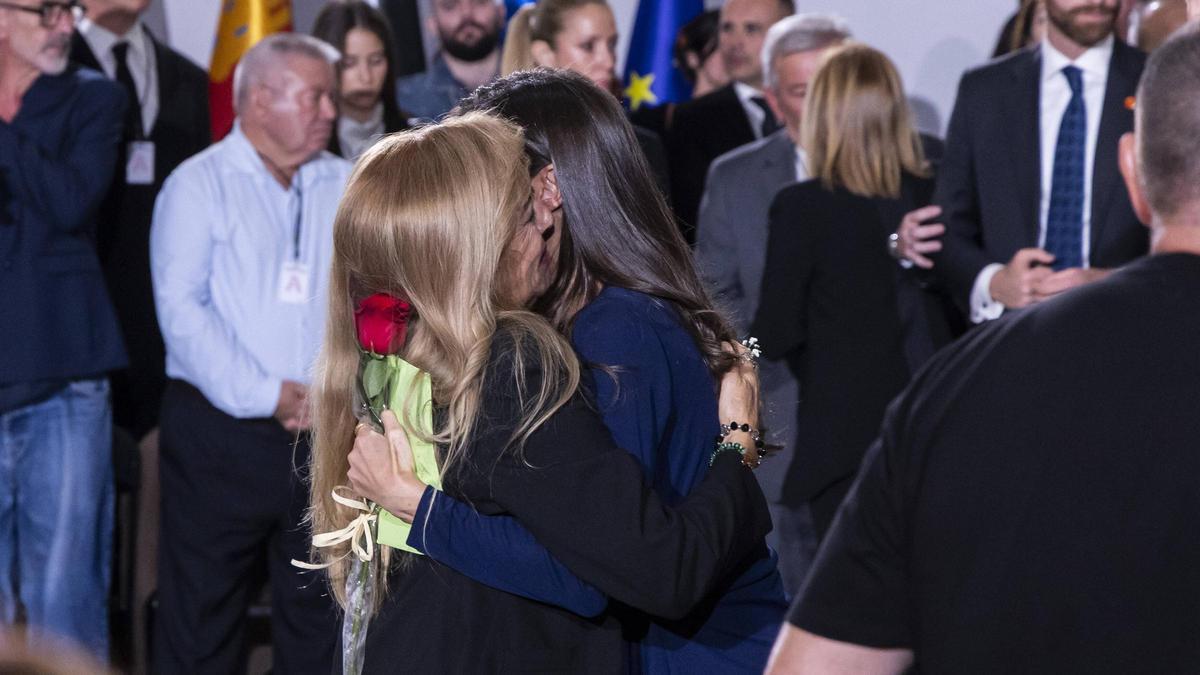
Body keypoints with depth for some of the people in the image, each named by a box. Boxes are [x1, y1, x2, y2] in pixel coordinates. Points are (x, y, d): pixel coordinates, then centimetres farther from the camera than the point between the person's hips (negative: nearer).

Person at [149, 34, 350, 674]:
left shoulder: (347, 188, 12)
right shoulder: (199, 184, 0)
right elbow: (182, 307, -9)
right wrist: (267, 395, -15)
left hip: (326, 430, 4)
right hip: (221, 426, -4)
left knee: (319, 612, 8)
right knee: (200, 607, 0)